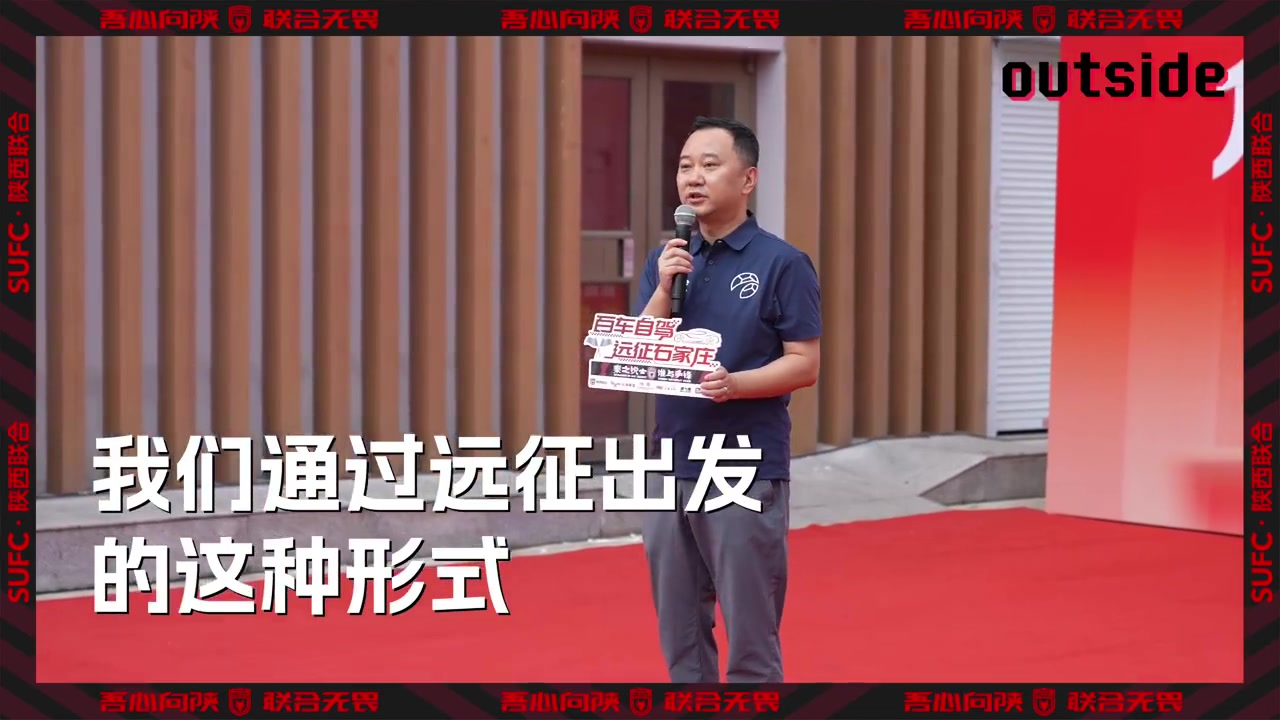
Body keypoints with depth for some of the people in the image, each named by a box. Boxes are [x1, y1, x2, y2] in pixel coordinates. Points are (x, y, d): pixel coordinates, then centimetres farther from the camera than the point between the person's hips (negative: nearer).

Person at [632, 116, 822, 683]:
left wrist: (734, 384, -24)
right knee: (681, 632, 10)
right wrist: (664, 287, -10)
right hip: (671, 468, 5)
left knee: (750, 637, -1)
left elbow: (805, 364, -8)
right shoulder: (665, 262, 11)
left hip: (748, 472, -5)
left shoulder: (782, 263, -5)